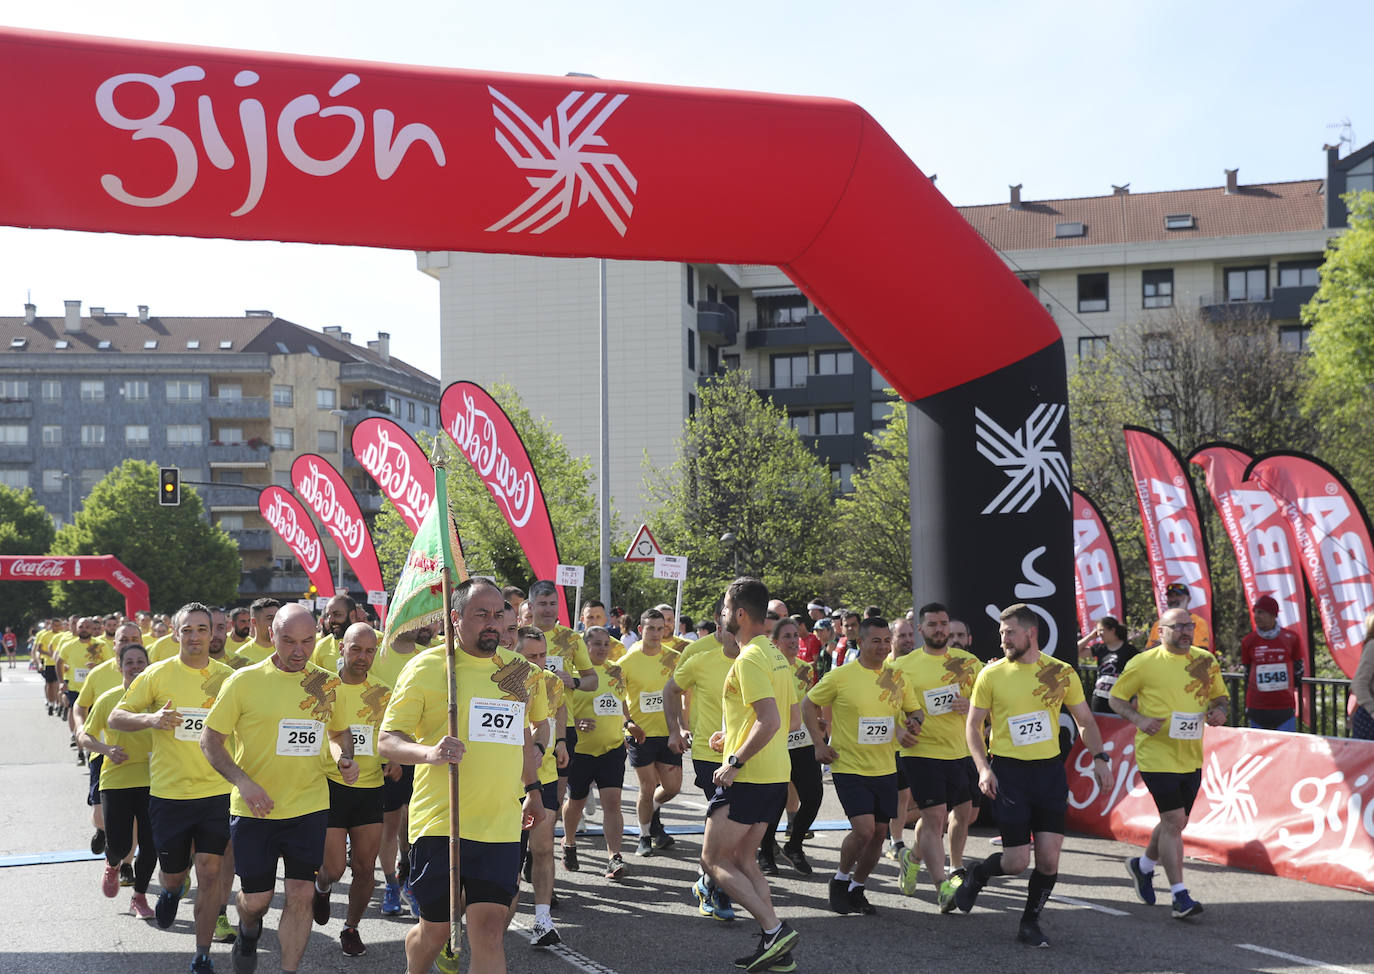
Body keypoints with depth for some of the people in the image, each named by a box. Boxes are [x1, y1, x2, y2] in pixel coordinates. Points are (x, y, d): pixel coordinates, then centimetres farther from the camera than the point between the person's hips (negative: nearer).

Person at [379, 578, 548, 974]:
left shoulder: (520, 670, 10)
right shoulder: (427, 667, -6)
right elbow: (387, 740, -8)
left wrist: (532, 788, 29)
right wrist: (429, 753, -27)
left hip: (500, 826, 3)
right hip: (439, 823, -3)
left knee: (489, 930, -6)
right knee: (435, 929, 9)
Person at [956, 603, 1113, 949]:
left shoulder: (1061, 673, 2)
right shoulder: (991, 675, -3)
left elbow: (1085, 721, 12)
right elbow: (973, 726, 2)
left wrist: (1099, 757, -3)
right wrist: (983, 768, -11)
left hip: (1050, 770, 2)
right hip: (1008, 771, -2)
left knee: (1049, 857, -3)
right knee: (1017, 861, -5)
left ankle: (1030, 923, 18)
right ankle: (976, 875, 28)